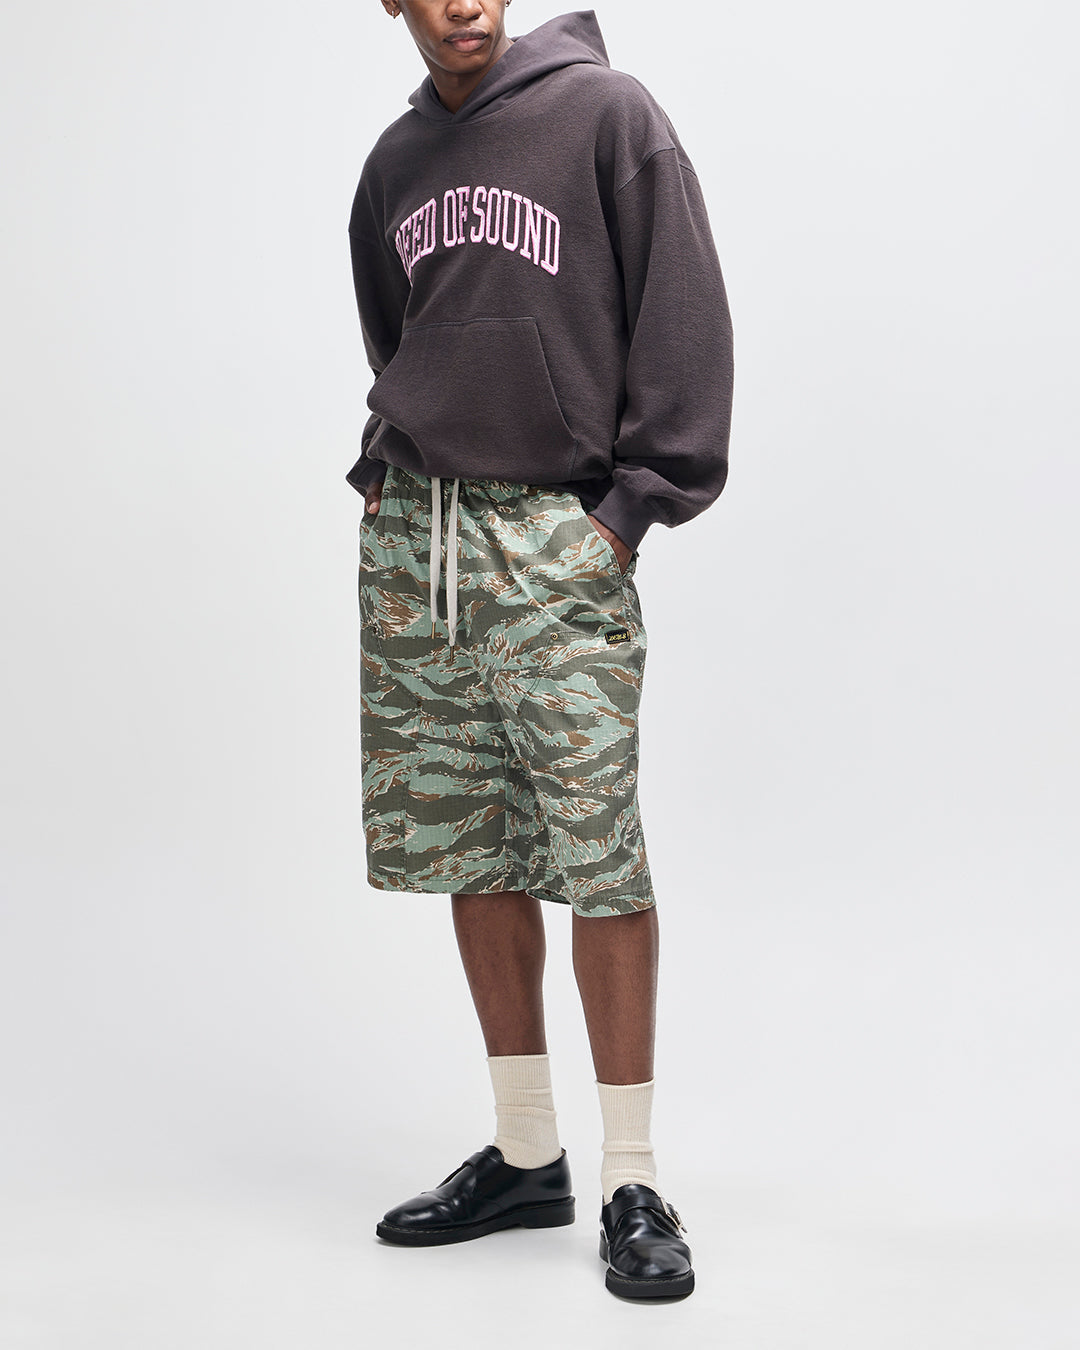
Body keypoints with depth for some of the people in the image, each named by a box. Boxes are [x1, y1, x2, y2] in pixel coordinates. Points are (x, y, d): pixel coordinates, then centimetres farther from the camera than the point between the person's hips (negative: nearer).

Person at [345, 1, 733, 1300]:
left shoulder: (605, 111, -2)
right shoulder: (396, 159, 15)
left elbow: (685, 312, -5)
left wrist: (641, 496, -10)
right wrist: (383, 460, 13)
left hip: (558, 540, -5)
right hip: (410, 538, 6)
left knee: (597, 853, -8)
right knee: (468, 844, 8)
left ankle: (633, 1181, 4)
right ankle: (525, 1153, 20)